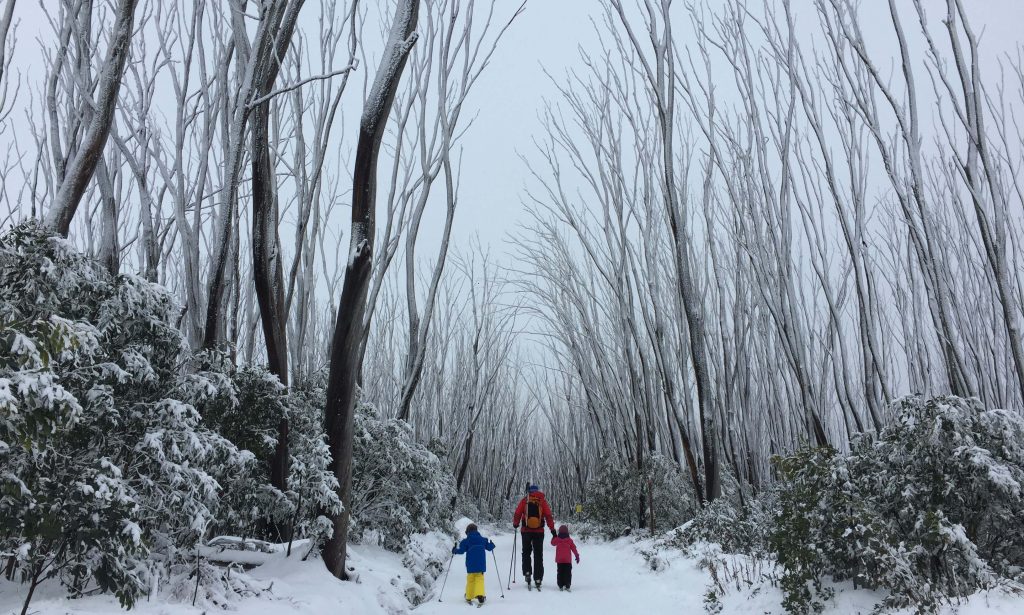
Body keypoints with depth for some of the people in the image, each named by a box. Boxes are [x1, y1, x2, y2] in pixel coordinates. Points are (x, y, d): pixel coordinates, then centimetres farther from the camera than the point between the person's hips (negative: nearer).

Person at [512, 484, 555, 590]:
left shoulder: (524, 500, 4)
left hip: (526, 530, 0)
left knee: (526, 552, 16)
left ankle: (527, 572, -2)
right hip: (539, 531, 1)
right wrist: (552, 529, 1)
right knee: (538, 555, 7)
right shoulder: (542, 501, 6)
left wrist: (515, 524, 19)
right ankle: (538, 579, 4)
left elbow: (517, 514, 1)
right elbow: (548, 516, -1)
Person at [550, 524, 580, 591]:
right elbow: (574, 548, 0)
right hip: (568, 560, -1)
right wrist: (577, 556, 8)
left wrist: (554, 536, 30)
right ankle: (567, 586, -3)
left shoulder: (557, 539, -2)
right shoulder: (569, 540, -3)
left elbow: (552, 542, 19)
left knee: (560, 573, 7)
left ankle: (560, 586, 3)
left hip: (559, 560, 1)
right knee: (568, 573, 3)